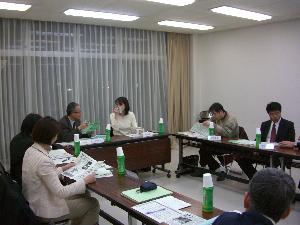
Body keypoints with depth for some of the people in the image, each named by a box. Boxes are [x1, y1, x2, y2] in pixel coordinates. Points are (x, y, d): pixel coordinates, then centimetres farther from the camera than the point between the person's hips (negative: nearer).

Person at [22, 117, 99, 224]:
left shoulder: (30, 151, -1)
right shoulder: (43, 160, -31)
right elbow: (61, 192, -28)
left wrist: (63, 168, 14)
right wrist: (85, 181, -20)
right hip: (45, 211, -9)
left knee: (83, 196, 21)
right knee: (93, 204, 4)